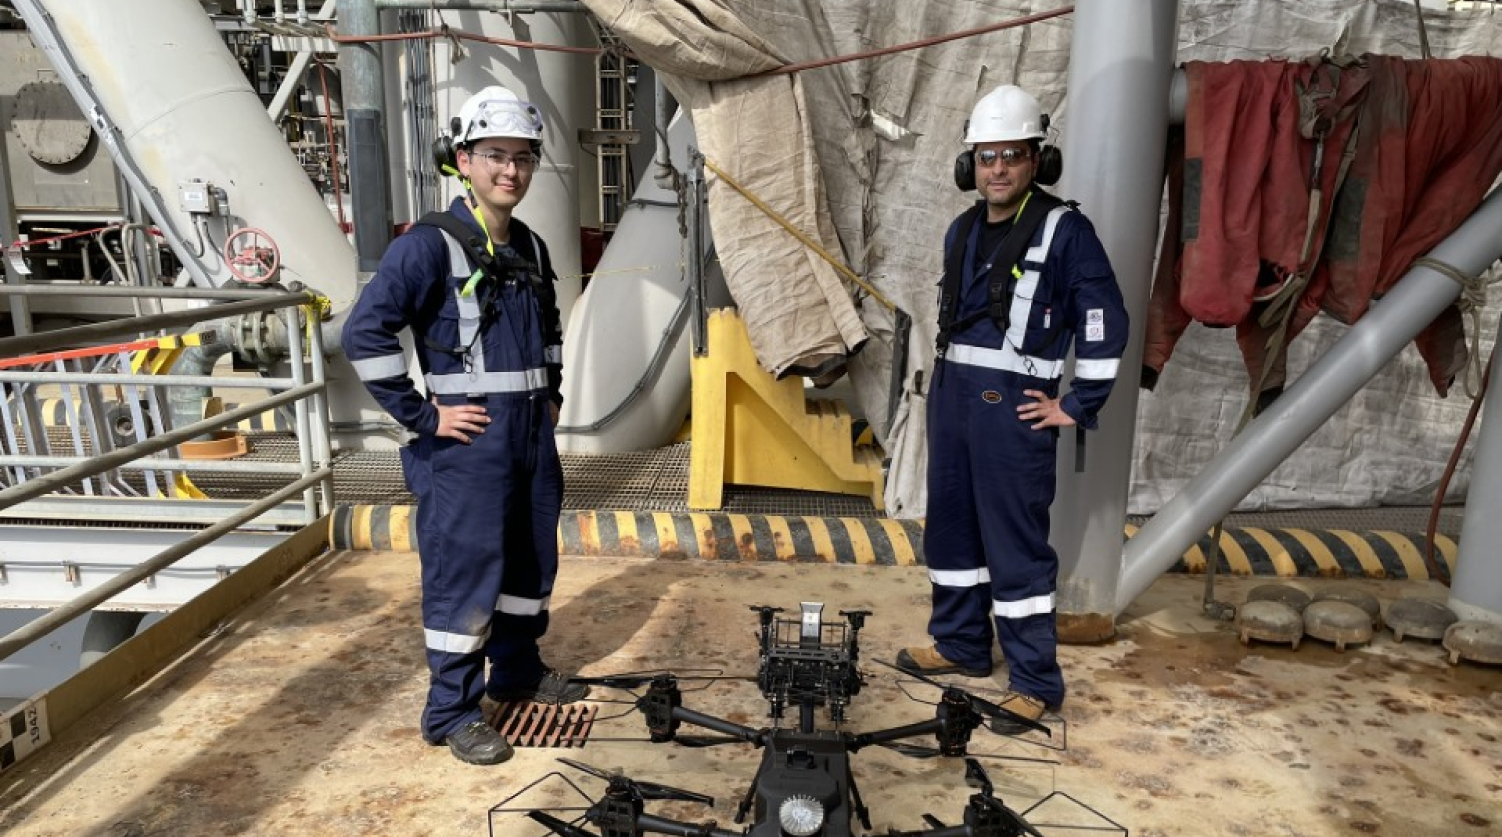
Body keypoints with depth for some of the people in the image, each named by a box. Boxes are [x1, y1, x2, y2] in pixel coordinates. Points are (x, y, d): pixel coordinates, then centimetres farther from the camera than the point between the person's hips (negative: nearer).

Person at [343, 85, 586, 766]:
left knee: (531, 561, 18)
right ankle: (451, 713, 15)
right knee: (463, 575, 0)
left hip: (533, 435, 8)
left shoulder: (530, 248, 11)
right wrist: (423, 416, -17)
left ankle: (517, 671, 37)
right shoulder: (430, 245, -13)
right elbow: (364, 333, -19)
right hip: (467, 440, -8)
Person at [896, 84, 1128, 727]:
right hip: (951, 395, 8)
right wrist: (950, 383, 18)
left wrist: (1076, 406, -9)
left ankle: (1036, 681, 7)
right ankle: (961, 644, 32)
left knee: (1016, 544, -5)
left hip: (1015, 406, -8)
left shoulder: (1063, 230, -9)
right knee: (950, 524, 15)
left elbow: (1105, 324, -10)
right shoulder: (963, 230, 13)